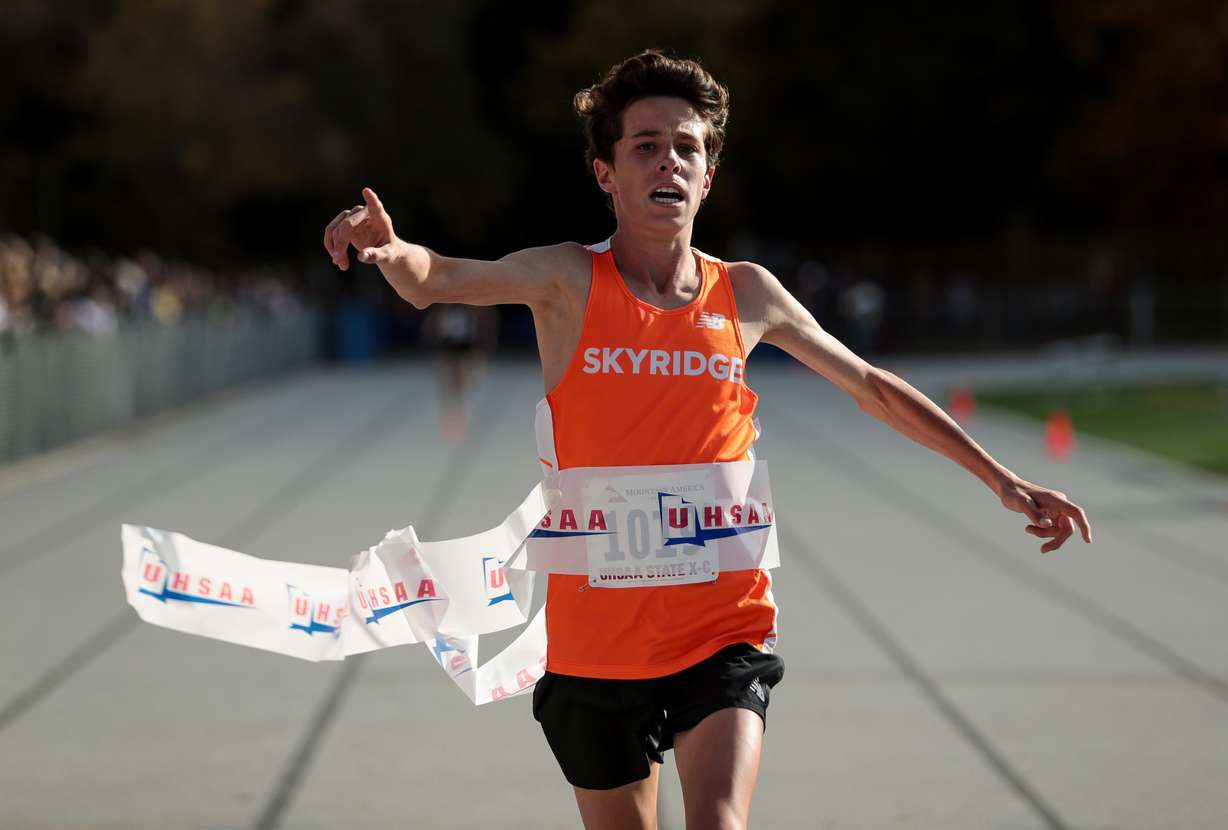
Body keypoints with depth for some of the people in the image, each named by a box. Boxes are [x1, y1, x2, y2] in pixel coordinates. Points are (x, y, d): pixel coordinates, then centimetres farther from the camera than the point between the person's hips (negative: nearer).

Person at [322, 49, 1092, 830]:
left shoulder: (748, 295, 5)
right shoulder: (569, 281, -3)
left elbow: (873, 387, 17)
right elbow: (436, 281, -21)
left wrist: (1003, 480, 17)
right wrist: (394, 252, -45)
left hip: (725, 632, 0)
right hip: (596, 641, 0)